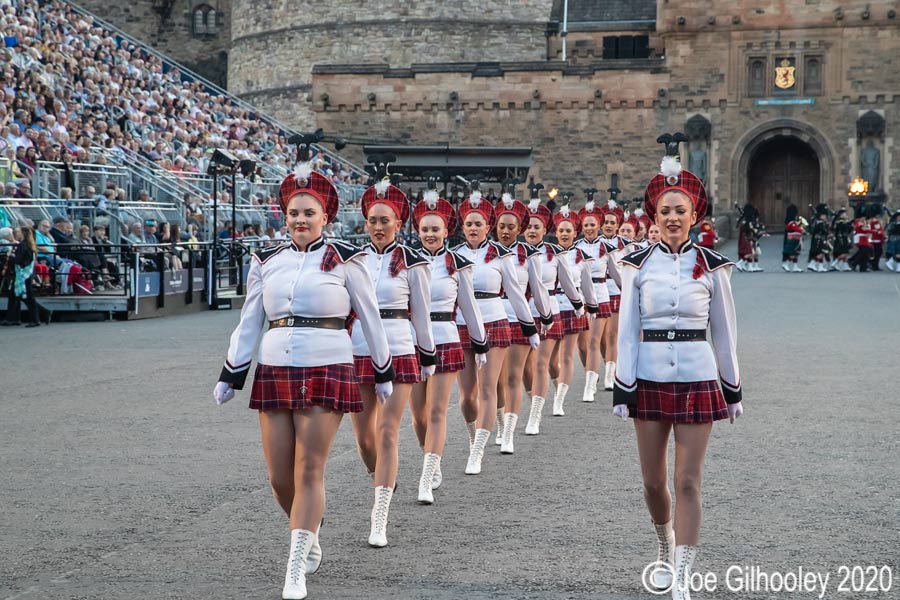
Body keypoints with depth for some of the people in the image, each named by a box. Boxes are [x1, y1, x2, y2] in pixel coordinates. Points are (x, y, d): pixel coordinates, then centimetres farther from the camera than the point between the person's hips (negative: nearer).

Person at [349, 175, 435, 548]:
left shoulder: (412, 263, -2)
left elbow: (422, 314, 5)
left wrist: (428, 357, 8)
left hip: (399, 353, -3)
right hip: (359, 354, 3)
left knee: (387, 433, -8)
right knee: (363, 436, 8)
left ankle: (379, 522, -7)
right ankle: (382, 479, 41)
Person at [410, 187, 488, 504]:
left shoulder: (456, 264, 0)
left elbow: (469, 306, 9)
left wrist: (481, 345, 14)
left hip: (444, 341, -2)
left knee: (436, 412, -7)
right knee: (418, 414, 7)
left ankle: (426, 482, -8)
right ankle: (434, 466, 30)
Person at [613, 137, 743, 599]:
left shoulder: (711, 266, 0)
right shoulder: (637, 265, 1)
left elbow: (725, 331, 6)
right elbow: (627, 330, 2)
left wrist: (733, 389, 8)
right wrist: (622, 389, -3)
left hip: (697, 379, -1)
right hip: (649, 379, 1)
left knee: (688, 482, -3)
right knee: (653, 481, 9)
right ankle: (666, 547, 37)